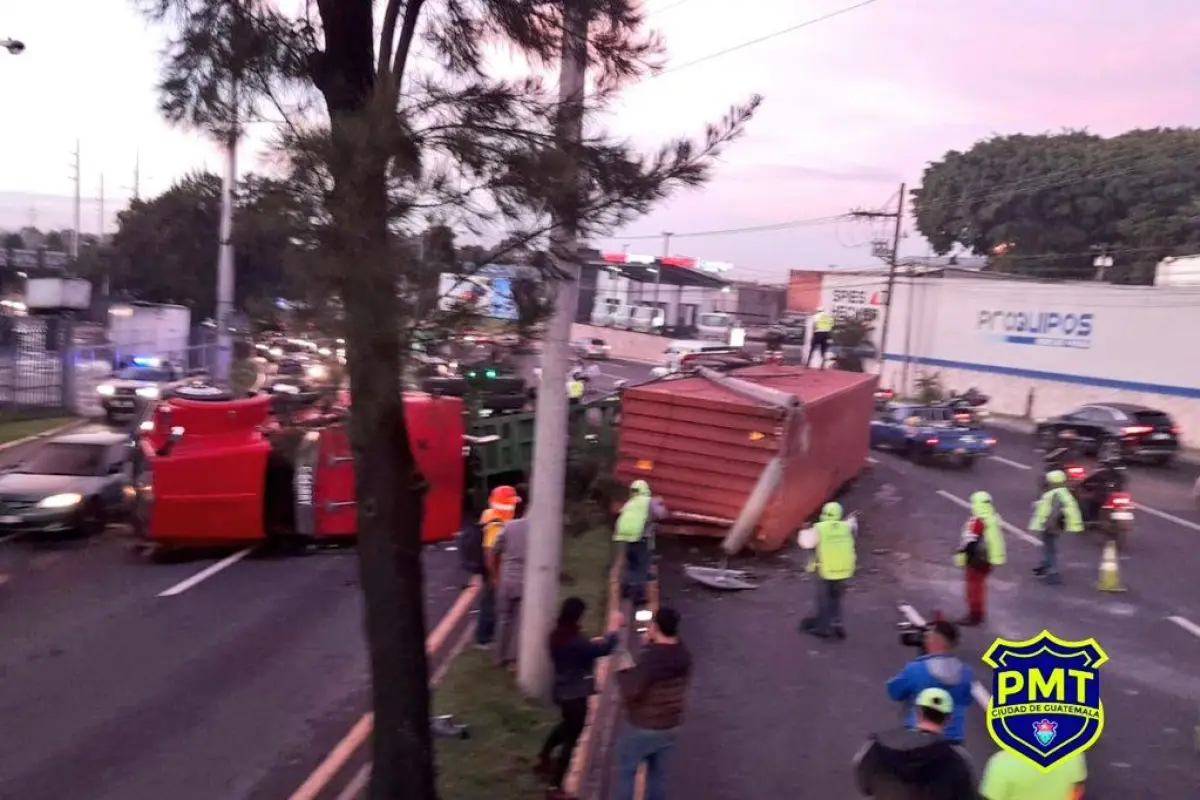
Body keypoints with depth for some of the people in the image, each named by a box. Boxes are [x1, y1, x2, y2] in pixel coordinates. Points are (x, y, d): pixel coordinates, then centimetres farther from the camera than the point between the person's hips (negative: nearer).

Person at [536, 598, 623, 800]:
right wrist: (614, 627, -17)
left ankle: (544, 759, 48)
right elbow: (605, 649, -29)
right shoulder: (575, 641, -32)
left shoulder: (558, 635, -5)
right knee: (571, 739, 6)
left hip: (563, 691, 9)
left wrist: (593, 643, -1)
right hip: (575, 694, -9)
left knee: (568, 726, 34)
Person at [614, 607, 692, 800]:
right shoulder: (683, 654, -3)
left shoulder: (651, 657, -28)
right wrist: (651, 646, 4)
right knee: (658, 771, 21)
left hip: (643, 727, -7)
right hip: (671, 726, 7)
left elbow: (631, 691, -28)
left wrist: (623, 673, -10)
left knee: (626, 771, 12)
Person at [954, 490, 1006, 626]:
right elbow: (998, 538, 15)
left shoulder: (977, 521, -21)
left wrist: (961, 555, -14)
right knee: (980, 585, 20)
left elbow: (969, 542, -22)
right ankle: (979, 614, 28)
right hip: (991, 559, 8)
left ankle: (974, 616, 7)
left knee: (973, 586, 2)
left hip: (977, 559, -8)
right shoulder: (996, 519, 6)